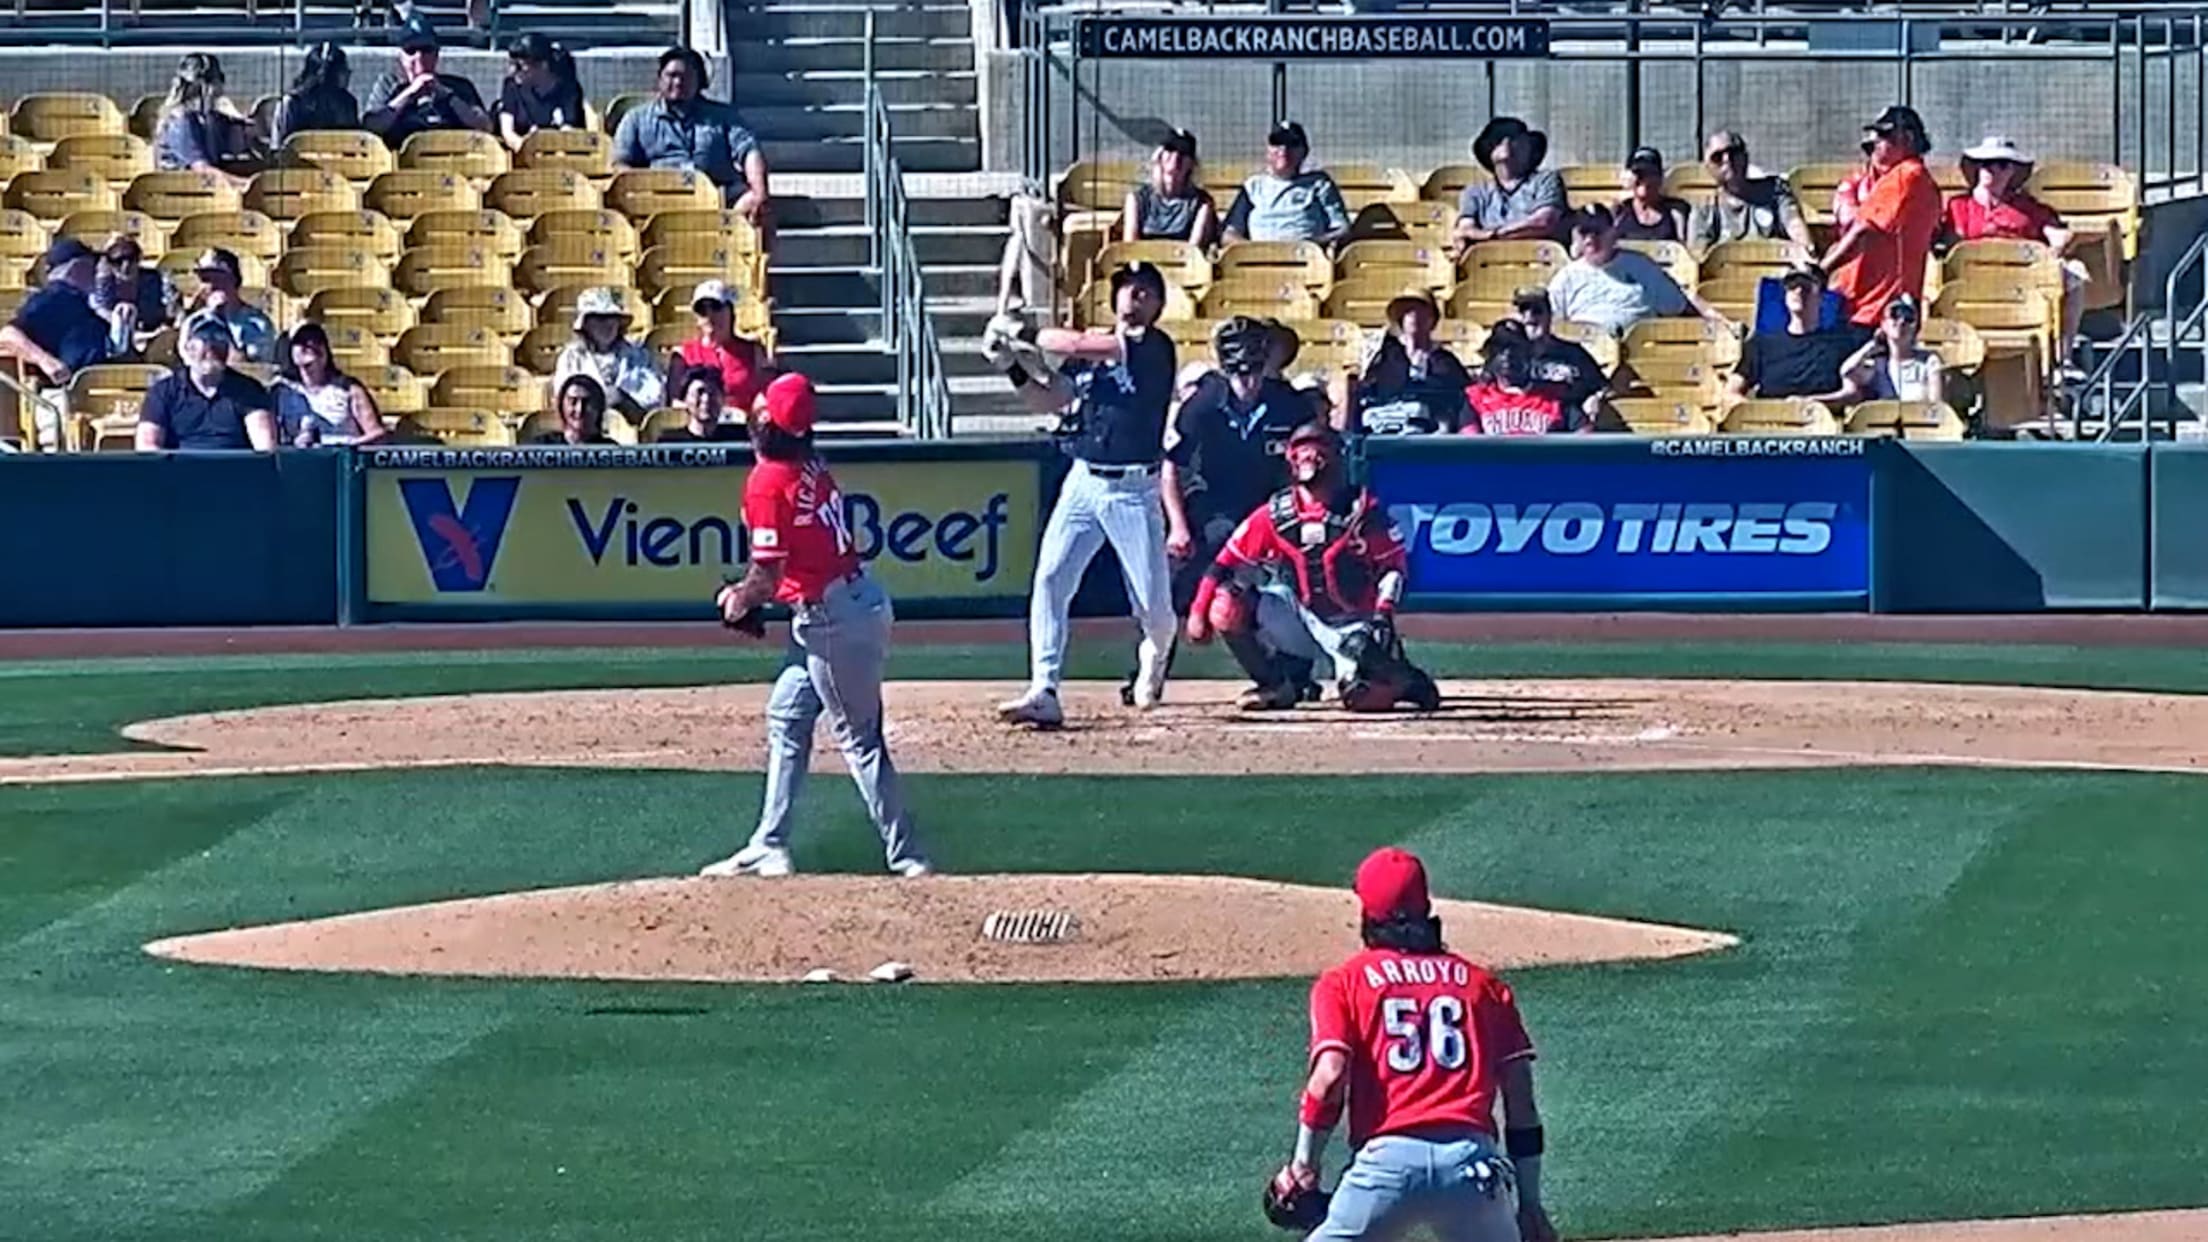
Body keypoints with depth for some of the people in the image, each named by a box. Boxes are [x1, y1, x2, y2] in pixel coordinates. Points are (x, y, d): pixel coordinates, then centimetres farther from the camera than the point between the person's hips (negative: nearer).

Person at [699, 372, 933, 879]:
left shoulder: (769, 482, -19)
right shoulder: (810, 466, 7)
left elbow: (767, 575, -17)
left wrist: (739, 601, 3)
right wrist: (749, 592, 13)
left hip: (835, 620, -10)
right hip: (856, 600, 10)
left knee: (859, 740, -2)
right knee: (787, 719, 17)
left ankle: (906, 857, 1)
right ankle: (770, 849, 22)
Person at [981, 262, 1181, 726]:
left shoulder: (1153, 347, -7)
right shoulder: (1091, 349, 13)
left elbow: (1079, 345, -16)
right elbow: (1047, 400, 8)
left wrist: (1022, 333, -5)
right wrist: (1014, 366, -6)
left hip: (1135, 490, -5)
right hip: (1083, 482, 5)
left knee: (1153, 601, 2)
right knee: (1049, 580, -11)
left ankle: (1154, 655, 38)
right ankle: (1043, 692, -14)